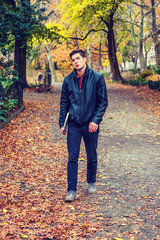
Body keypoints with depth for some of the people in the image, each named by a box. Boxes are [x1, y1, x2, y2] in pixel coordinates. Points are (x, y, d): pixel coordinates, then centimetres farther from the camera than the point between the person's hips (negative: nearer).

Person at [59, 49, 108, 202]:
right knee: (72, 158, -1)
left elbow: (103, 102, -4)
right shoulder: (68, 80, 3)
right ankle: (71, 190, 5)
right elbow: (64, 103, 9)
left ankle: (91, 183, 34)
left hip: (91, 125, -1)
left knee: (92, 157, 13)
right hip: (74, 125, 1)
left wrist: (96, 120, -14)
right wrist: (62, 123, 4)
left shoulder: (97, 78, -5)